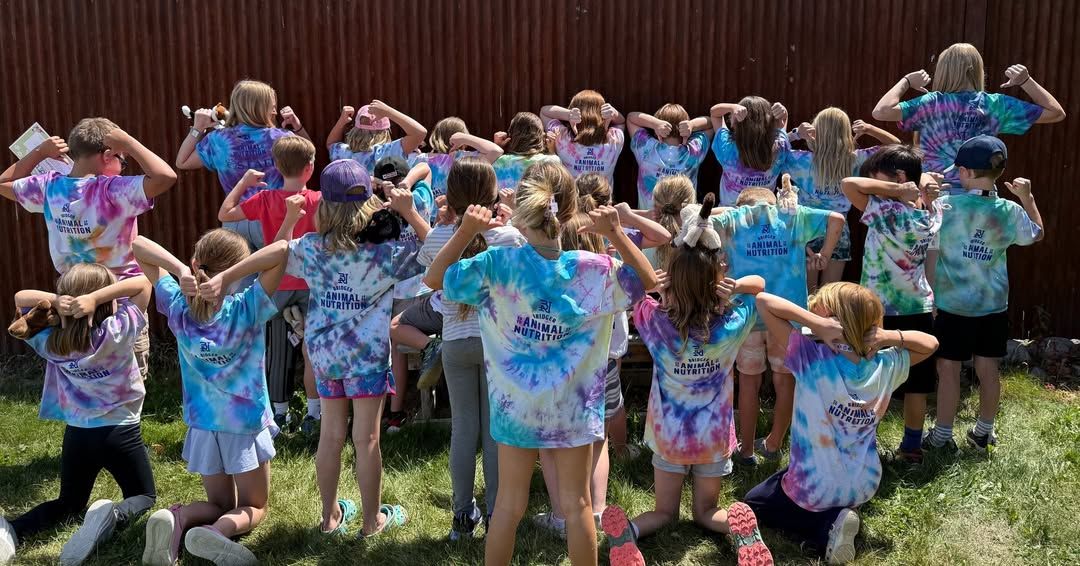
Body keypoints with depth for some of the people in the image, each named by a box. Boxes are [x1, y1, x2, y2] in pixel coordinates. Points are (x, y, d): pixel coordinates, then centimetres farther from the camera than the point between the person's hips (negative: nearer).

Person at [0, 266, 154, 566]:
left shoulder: (49, 342, -5)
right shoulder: (118, 332, -17)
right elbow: (143, 283, -14)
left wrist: (53, 300, -14)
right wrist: (95, 297, -24)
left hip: (76, 434, 4)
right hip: (120, 432, -4)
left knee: (69, 504, 23)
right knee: (144, 495, 16)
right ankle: (113, 516, -19)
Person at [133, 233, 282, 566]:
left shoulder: (178, 307, -10)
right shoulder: (246, 310, -23)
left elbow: (138, 245, -5)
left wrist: (179, 269, -18)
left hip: (203, 427, 4)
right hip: (246, 424, -4)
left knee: (220, 504, 22)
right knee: (254, 507, 15)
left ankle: (178, 519, -10)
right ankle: (216, 531, -19)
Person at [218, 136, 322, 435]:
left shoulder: (265, 200, -7)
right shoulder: (318, 200, -13)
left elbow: (224, 214, 0)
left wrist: (243, 182, 6)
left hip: (278, 285, 2)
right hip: (310, 284, -2)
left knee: (278, 350, 14)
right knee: (311, 350, 5)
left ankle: (280, 412, 23)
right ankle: (313, 415, 7)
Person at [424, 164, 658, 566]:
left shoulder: (498, 264, -16)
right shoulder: (594, 270, -13)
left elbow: (434, 279, -5)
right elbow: (647, 281, 4)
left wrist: (466, 231, -11)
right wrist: (616, 233, -8)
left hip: (516, 402, 0)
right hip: (572, 404, 0)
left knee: (509, 505, 14)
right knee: (576, 505, 13)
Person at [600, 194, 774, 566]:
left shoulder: (656, 321, -22)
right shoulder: (732, 324, -19)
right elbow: (759, 283, 0)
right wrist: (736, 287, -21)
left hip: (668, 435, 0)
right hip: (714, 436, 0)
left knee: (665, 513, 18)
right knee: (706, 511, 21)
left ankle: (627, 530, -15)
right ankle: (741, 529, -12)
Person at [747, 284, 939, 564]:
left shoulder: (811, 356, -25)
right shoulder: (885, 366, -12)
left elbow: (764, 301, -24)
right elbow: (930, 343, 7)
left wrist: (818, 324, -32)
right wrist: (889, 336, -12)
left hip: (813, 490, -7)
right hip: (866, 486, 7)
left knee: (754, 503, 23)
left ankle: (826, 527, 1)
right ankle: (833, 521, 11)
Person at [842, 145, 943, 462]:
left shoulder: (886, 212, -22)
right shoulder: (932, 212, -1)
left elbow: (849, 184, -23)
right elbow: (930, 181, 18)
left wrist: (899, 190, -21)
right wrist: (922, 185, -5)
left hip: (879, 314, -6)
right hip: (919, 310, 6)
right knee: (915, 385, 16)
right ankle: (912, 448, 28)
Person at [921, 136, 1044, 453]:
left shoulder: (944, 206, -16)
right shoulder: (1009, 211, -5)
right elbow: (1037, 234, 14)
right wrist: (1027, 197, 18)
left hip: (953, 306, -3)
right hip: (994, 306, 3)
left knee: (949, 370, 5)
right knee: (989, 370, 14)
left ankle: (942, 436, 13)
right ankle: (984, 433, 28)